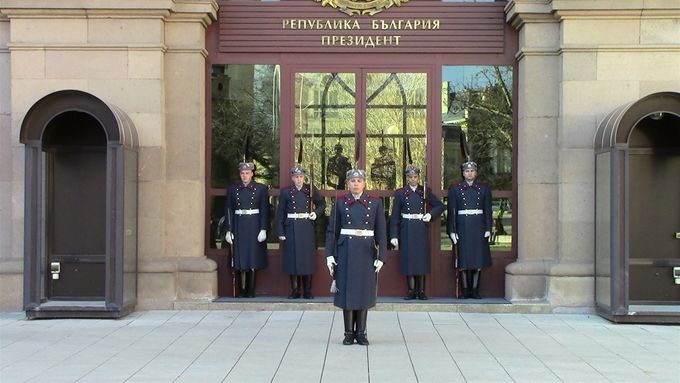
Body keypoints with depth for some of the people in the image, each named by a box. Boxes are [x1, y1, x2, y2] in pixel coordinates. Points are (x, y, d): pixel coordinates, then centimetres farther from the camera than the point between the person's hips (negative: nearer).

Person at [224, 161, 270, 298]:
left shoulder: (261, 188, 2)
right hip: (239, 227, 1)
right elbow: (229, 210, 6)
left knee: (253, 258, 0)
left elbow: (265, 210, -1)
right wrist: (228, 230, -1)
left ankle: (251, 290, 6)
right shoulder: (232, 189, 7)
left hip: (254, 226, -1)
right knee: (241, 258, 2)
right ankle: (242, 290, 7)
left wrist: (263, 229, -9)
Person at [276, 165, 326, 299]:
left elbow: (322, 204, 17)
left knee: (308, 257, 1)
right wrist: (280, 232, -3)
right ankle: (295, 290, 9)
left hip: (307, 228, 1)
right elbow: (280, 213, 2)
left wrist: (316, 213, -3)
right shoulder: (286, 192, 2)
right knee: (293, 258, 1)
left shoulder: (311, 190, 5)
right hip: (291, 229, -1)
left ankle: (307, 290, 10)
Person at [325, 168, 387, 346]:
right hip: (346, 251, 0)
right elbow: (332, 230, 4)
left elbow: (381, 231, 2)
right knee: (347, 290, 1)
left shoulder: (375, 203, 3)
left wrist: (381, 257, -4)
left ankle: (361, 332, 13)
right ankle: (349, 333, 10)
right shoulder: (340, 202, 4)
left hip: (367, 252, 0)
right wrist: (330, 254, -3)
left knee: (364, 291, 4)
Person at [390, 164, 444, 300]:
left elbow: (440, 206, 15)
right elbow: (395, 216, 1)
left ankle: (421, 290, 7)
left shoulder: (425, 191, 7)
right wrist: (394, 235, -5)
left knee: (422, 258, 1)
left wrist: (431, 214, -4)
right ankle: (411, 290, 7)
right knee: (408, 259, 0)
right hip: (407, 231, -1)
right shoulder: (400, 193, 4)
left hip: (421, 229, 1)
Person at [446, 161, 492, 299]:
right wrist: (452, 231, -6)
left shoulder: (484, 188, 7)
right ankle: (465, 289, 8)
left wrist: (488, 229, -1)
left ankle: (475, 289, 8)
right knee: (464, 259, -1)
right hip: (462, 228, -1)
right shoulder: (455, 189, 4)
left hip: (479, 228, 1)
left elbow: (488, 210, 6)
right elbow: (451, 211, 1)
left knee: (479, 258, 1)